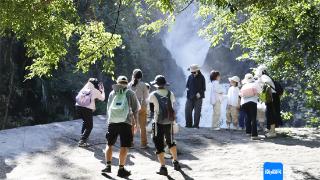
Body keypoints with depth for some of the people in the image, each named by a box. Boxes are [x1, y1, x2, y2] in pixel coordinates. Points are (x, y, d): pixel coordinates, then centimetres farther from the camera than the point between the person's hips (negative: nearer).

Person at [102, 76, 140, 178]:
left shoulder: (112, 93, 13)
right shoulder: (130, 93, 5)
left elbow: (108, 108, 18)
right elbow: (136, 109, 3)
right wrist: (135, 122, 12)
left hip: (112, 122, 3)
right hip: (125, 122, -3)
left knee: (109, 144, 17)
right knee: (124, 147, 3)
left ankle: (108, 166, 15)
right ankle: (121, 169, 4)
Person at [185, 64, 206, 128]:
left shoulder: (201, 77, -3)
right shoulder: (190, 77, 9)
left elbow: (203, 88, -2)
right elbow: (187, 84, 20)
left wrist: (199, 93, -17)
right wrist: (187, 88, -2)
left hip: (198, 97, -4)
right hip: (190, 97, 4)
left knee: (197, 111, -1)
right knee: (187, 110, 2)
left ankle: (196, 125, 6)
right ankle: (188, 124, 13)